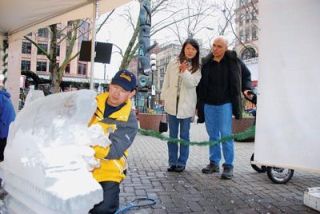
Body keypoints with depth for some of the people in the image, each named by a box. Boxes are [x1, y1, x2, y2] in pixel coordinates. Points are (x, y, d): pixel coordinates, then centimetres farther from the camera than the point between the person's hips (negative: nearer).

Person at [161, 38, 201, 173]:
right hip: (172, 103, 2)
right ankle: (172, 162, 18)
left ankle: (181, 162, 15)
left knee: (184, 135, 5)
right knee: (172, 135, 8)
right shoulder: (173, 64, 5)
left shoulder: (197, 68, 2)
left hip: (186, 105, -1)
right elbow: (166, 82, 8)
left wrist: (184, 71, -23)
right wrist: (164, 98, 6)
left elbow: (192, 83, -11)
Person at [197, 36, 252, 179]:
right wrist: (200, 103, 6)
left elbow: (246, 74, 13)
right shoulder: (206, 62, 5)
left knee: (226, 134, -5)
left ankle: (228, 165, 5)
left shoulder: (233, 60, 0)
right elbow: (201, 84, 9)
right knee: (213, 135, 11)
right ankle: (214, 163, 22)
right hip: (209, 104, 3)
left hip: (225, 103, -3)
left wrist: (246, 88, -3)